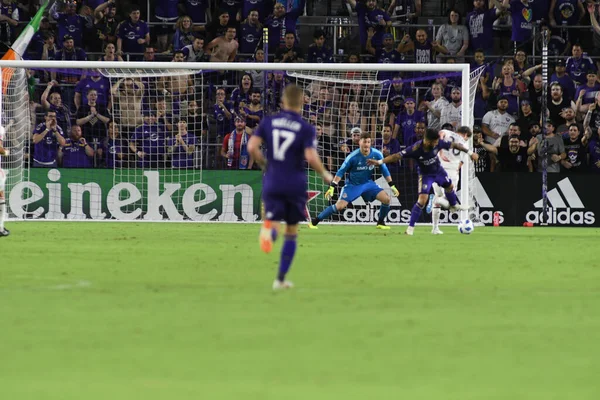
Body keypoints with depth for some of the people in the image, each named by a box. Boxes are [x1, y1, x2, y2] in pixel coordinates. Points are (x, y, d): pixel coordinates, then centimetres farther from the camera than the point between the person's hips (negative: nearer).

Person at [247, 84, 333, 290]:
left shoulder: (268, 122, 2)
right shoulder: (306, 128, -7)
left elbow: (252, 147, -6)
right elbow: (311, 157, -18)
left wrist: (264, 164, 12)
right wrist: (325, 174, 0)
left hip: (272, 182, 1)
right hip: (296, 184, -1)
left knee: (274, 223, 3)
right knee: (291, 232, 13)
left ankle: (269, 229, -38)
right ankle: (280, 279, 14)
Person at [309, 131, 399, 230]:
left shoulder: (377, 154, -13)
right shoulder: (353, 157, -22)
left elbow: (384, 170, 1)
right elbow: (341, 172, -15)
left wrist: (392, 186, 0)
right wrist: (332, 187, -21)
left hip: (368, 183, 4)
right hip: (352, 185, -4)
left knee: (386, 198, -14)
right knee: (340, 206, -20)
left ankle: (380, 223, 9)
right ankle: (314, 222, -7)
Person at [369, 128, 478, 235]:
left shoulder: (438, 143, -28)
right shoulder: (415, 149, -37)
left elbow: (454, 145, -14)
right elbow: (398, 156, -35)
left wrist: (470, 152, -9)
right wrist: (380, 162, -41)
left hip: (438, 170, 5)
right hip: (426, 175, -5)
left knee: (449, 186, 25)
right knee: (422, 199, -17)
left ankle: (453, 205, 60)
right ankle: (410, 227, -8)